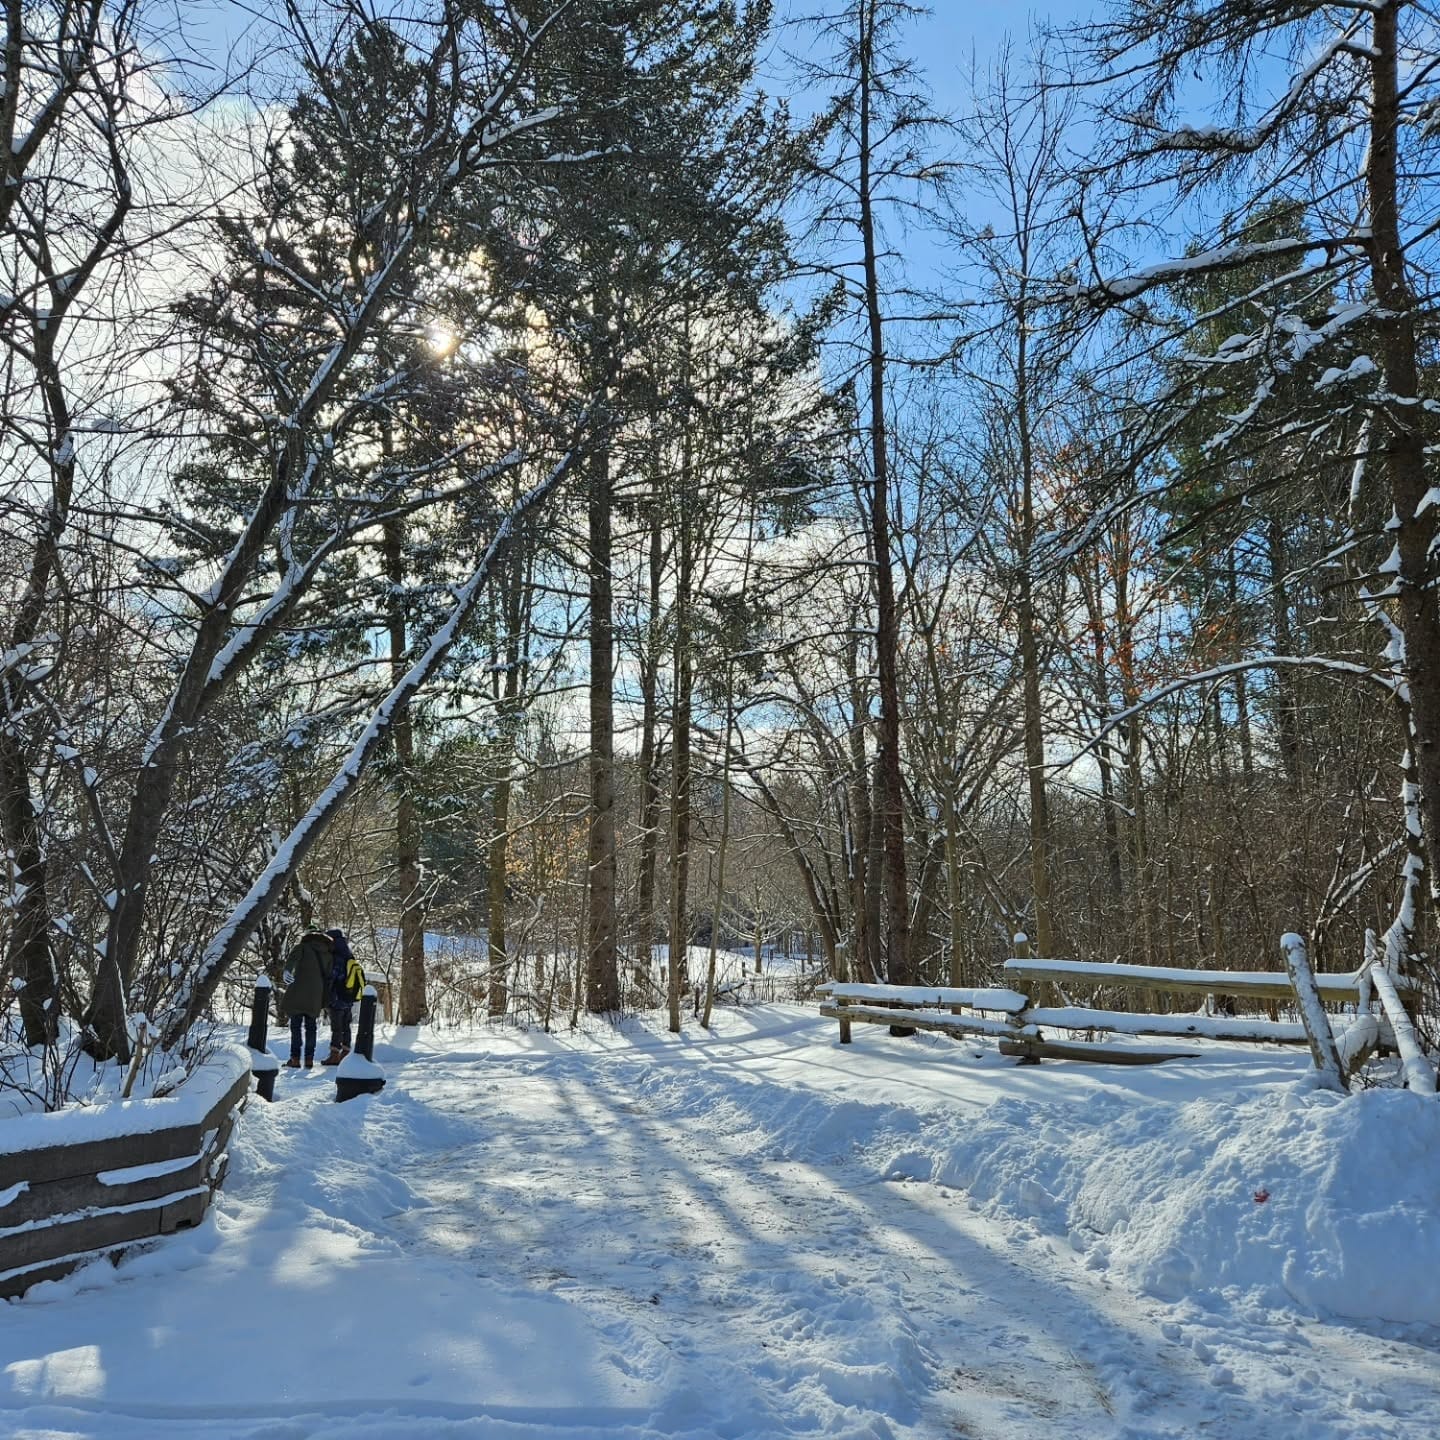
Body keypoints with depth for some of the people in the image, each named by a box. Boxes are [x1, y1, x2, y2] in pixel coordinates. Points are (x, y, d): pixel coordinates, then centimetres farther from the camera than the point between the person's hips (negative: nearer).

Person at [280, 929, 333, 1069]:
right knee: (310, 1027, 11)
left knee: (296, 1026, 0)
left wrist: (287, 970, -38)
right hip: (315, 996, 4)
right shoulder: (328, 955, 18)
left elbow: (292, 958, -18)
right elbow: (328, 979, 13)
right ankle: (309, 1059, 8)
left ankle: (295, 1059, -4)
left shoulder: (302, 947, 6)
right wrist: (322, 1003, 14)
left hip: (297, 992, -4)